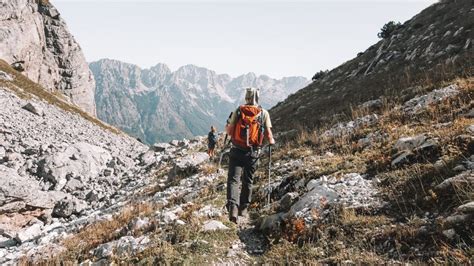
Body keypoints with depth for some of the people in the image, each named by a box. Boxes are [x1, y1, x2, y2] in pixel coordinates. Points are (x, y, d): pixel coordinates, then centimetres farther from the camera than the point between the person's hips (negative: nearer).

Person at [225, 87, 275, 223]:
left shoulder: (238, 111, -1)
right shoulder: (264, 113, -2)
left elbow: (229, 131, 1)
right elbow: (268, 134, -2)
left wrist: (226, 126, 24)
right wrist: (272, 141, 20)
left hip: (237, 151, -1)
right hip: (253, 152, 1)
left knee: (233, 179, 0)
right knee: (248, 181, 16)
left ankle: (233, 206, -20)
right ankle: (243, 208, 27)